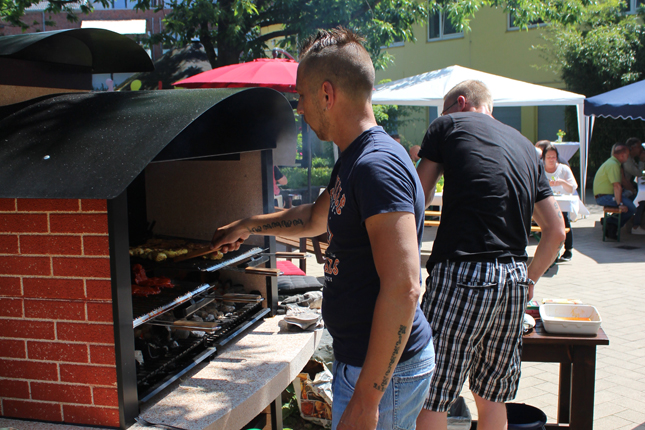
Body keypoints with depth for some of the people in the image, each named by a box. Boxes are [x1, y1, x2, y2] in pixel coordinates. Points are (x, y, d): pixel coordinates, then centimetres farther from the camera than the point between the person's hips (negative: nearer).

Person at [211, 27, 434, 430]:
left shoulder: (377, 166, -23)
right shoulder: (352, 162, 10)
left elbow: (403, 288, -29)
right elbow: (316, 218, 29)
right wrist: (249, 225, 35)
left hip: (382, 371, -10)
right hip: (359, 359, 10)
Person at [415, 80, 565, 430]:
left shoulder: (449, 125, 5)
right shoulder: (526, 146, 20)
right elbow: (556, 230, 19)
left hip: (463, 273, -6)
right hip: (514, 277, 7)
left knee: (430, 398, 1)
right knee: (492, 397, 17)